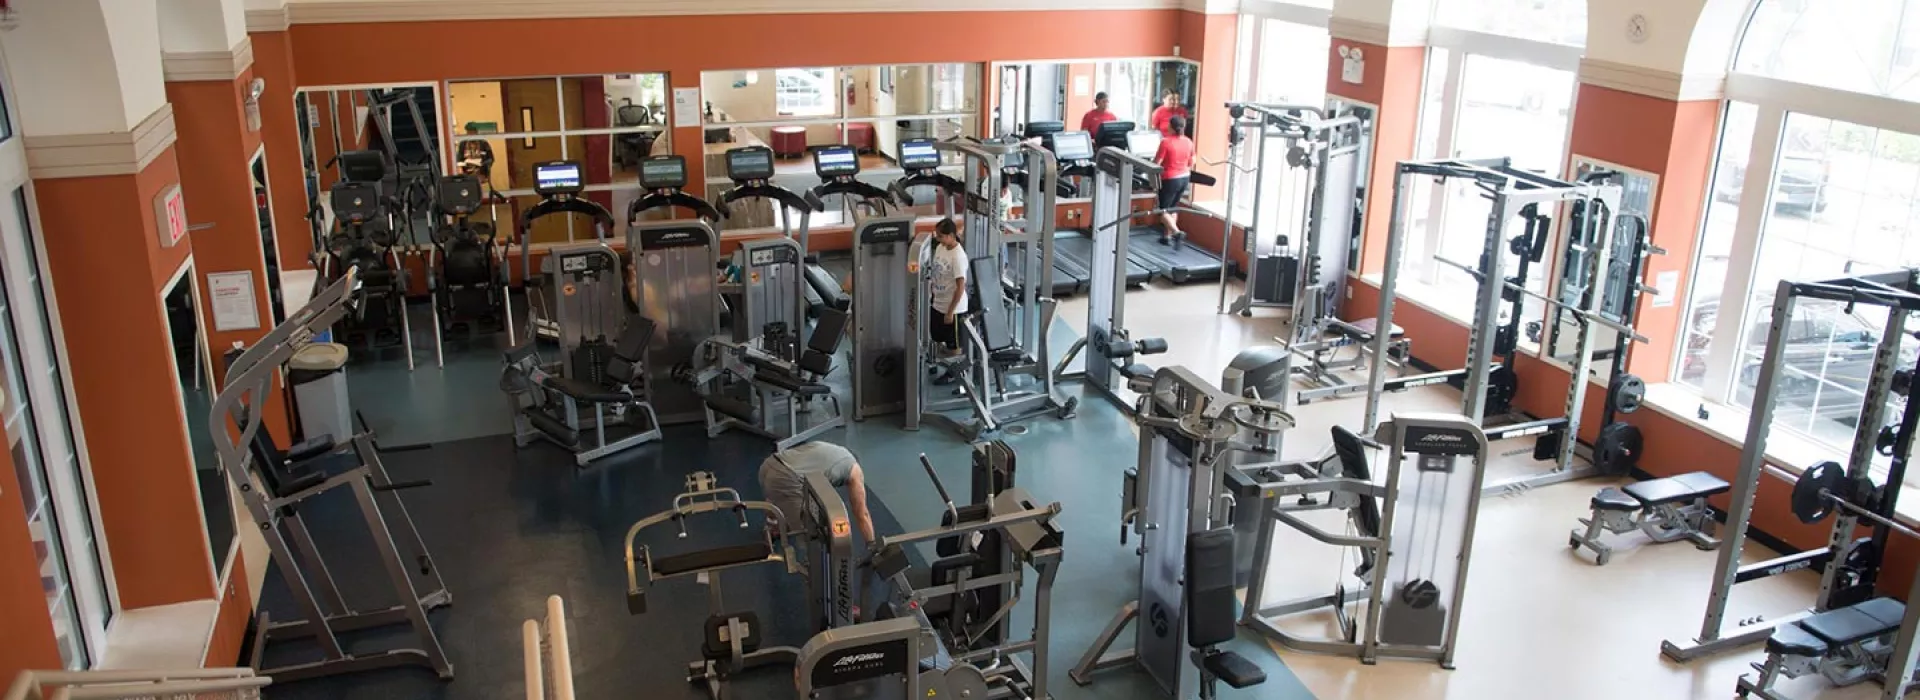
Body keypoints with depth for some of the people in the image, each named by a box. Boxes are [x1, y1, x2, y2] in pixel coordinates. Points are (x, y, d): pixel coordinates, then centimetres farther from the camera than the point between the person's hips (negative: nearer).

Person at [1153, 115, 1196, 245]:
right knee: (1172, 208, 20)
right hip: (1184, 178, 6)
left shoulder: (1166, 142, -18)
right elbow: (1191, 164, 9)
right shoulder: (1189, 142, -1)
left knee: (1163, 210, 4)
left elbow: (1157, 162, -14)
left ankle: (1176, 232, -18)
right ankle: (1167, 236, 23)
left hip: (1170, 179, -6)